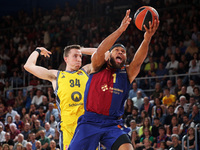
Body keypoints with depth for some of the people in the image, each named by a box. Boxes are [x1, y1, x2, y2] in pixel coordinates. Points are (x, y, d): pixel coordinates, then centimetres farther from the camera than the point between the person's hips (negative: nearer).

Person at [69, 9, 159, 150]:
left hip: (112, 125, 2)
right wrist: (120, 30, -27)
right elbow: (99, 52, -15)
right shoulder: (98, 67, 6)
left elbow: (137, 61, -9)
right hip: (90, 122, -1)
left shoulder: (126, 74, 11)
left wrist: (147, 39, -29)